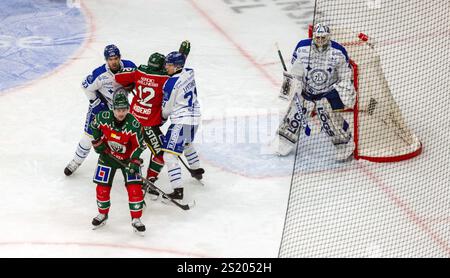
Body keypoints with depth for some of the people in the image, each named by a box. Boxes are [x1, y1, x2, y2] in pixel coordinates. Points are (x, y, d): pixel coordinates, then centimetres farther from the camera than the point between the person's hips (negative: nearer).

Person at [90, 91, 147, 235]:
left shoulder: (134, 124, -24)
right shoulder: (104, 117, -20)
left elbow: (139, 145, -14)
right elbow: (94, 125, 3)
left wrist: (134, 161, -22)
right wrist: (97, 141, -2)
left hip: (128, 158, -2)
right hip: (108, 155, 2)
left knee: (134, 188, -10)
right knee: (102, 187, 3)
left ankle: (136, 219, 3)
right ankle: (102, 214, 28)